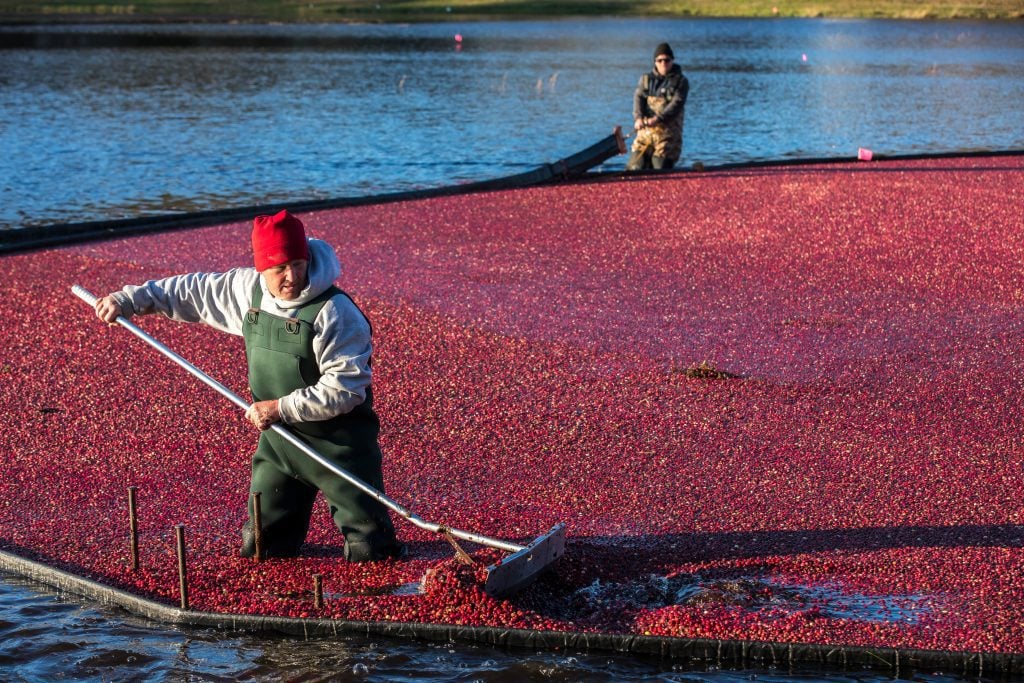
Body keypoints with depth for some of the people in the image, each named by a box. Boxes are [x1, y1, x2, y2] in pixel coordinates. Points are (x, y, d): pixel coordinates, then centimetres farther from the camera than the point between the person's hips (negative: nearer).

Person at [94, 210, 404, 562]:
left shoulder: (335, 313, -23)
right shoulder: (247, 291, -2)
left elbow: (345, 389, -25)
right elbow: (192, 290, 14)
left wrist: (281, 408, -23)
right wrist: (128, 300, 13)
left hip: (338, 444, -6)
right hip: (278, 439, 6)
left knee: (369, 553, -3)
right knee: (259, 550, 13)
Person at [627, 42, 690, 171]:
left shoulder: (680, 81, 2)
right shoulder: (646, 79, 14)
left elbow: (677, 104, -11)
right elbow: (638, 98, 0)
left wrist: (658, 119, -26)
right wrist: (638, 118, -21)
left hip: (668, 133, -3)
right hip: (645, 130, 3)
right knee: (634, 168, -1)